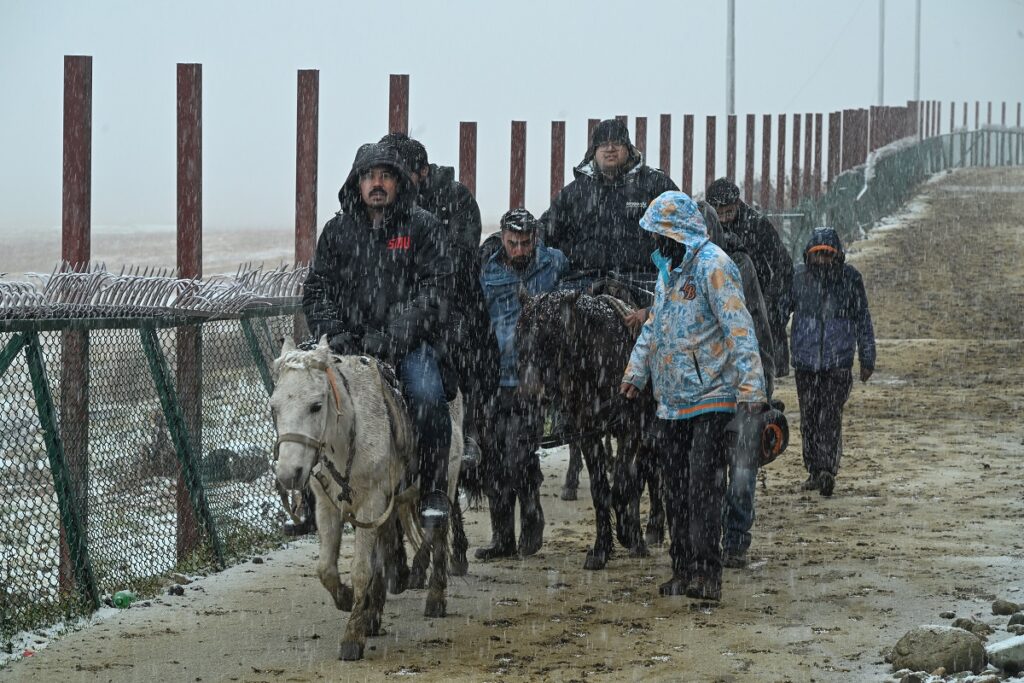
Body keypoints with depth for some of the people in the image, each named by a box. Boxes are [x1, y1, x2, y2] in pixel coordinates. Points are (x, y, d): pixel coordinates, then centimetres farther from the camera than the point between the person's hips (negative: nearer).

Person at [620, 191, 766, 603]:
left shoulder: (713, 266, -13)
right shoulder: (669, 268, 17)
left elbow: (738, 329, -20)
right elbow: (654, 327, 30)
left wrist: (751, 384, -26)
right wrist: (636, 372, 29)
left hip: (710, 399, -9)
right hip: (672, 402, 9)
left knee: (703, 487, -14)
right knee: (676, 489, 10)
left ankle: (706, 574, -15)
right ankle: (683, 570, 16)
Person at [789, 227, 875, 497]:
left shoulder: (850, 278, -1)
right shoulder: (799, 277, 1)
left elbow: (863, 320, 6)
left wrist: (867, 359, 7)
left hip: (838, 360, -2)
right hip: (805, 360, 2)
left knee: (831, 417, -7)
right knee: (809, 418, 6)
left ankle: (828, 471, -8)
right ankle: (814, 471, 11)